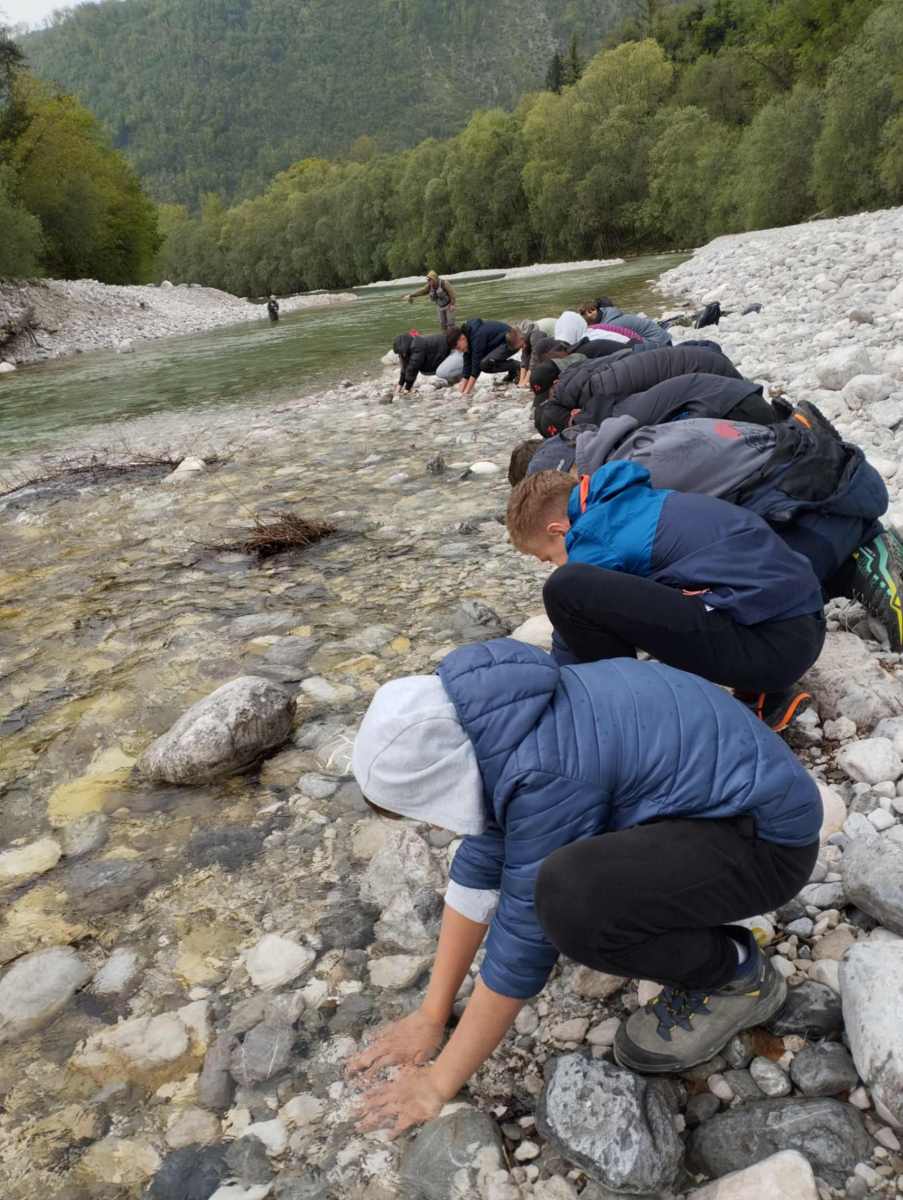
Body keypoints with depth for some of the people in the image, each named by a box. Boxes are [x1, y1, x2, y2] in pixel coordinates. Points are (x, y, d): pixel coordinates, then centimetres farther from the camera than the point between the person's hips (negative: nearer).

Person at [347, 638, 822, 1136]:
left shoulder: (544, 773, -29)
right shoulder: (496, 724, -3)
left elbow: (523, 940, -19)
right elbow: (478, 868, 3)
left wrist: (439, 1083, -7)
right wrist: (431, 1015, 6)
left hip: (765, 837, -9)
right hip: (707, 797, 9)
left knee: (569, 895, -31)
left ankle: (737, 975, -3)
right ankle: (692, 927, 14)